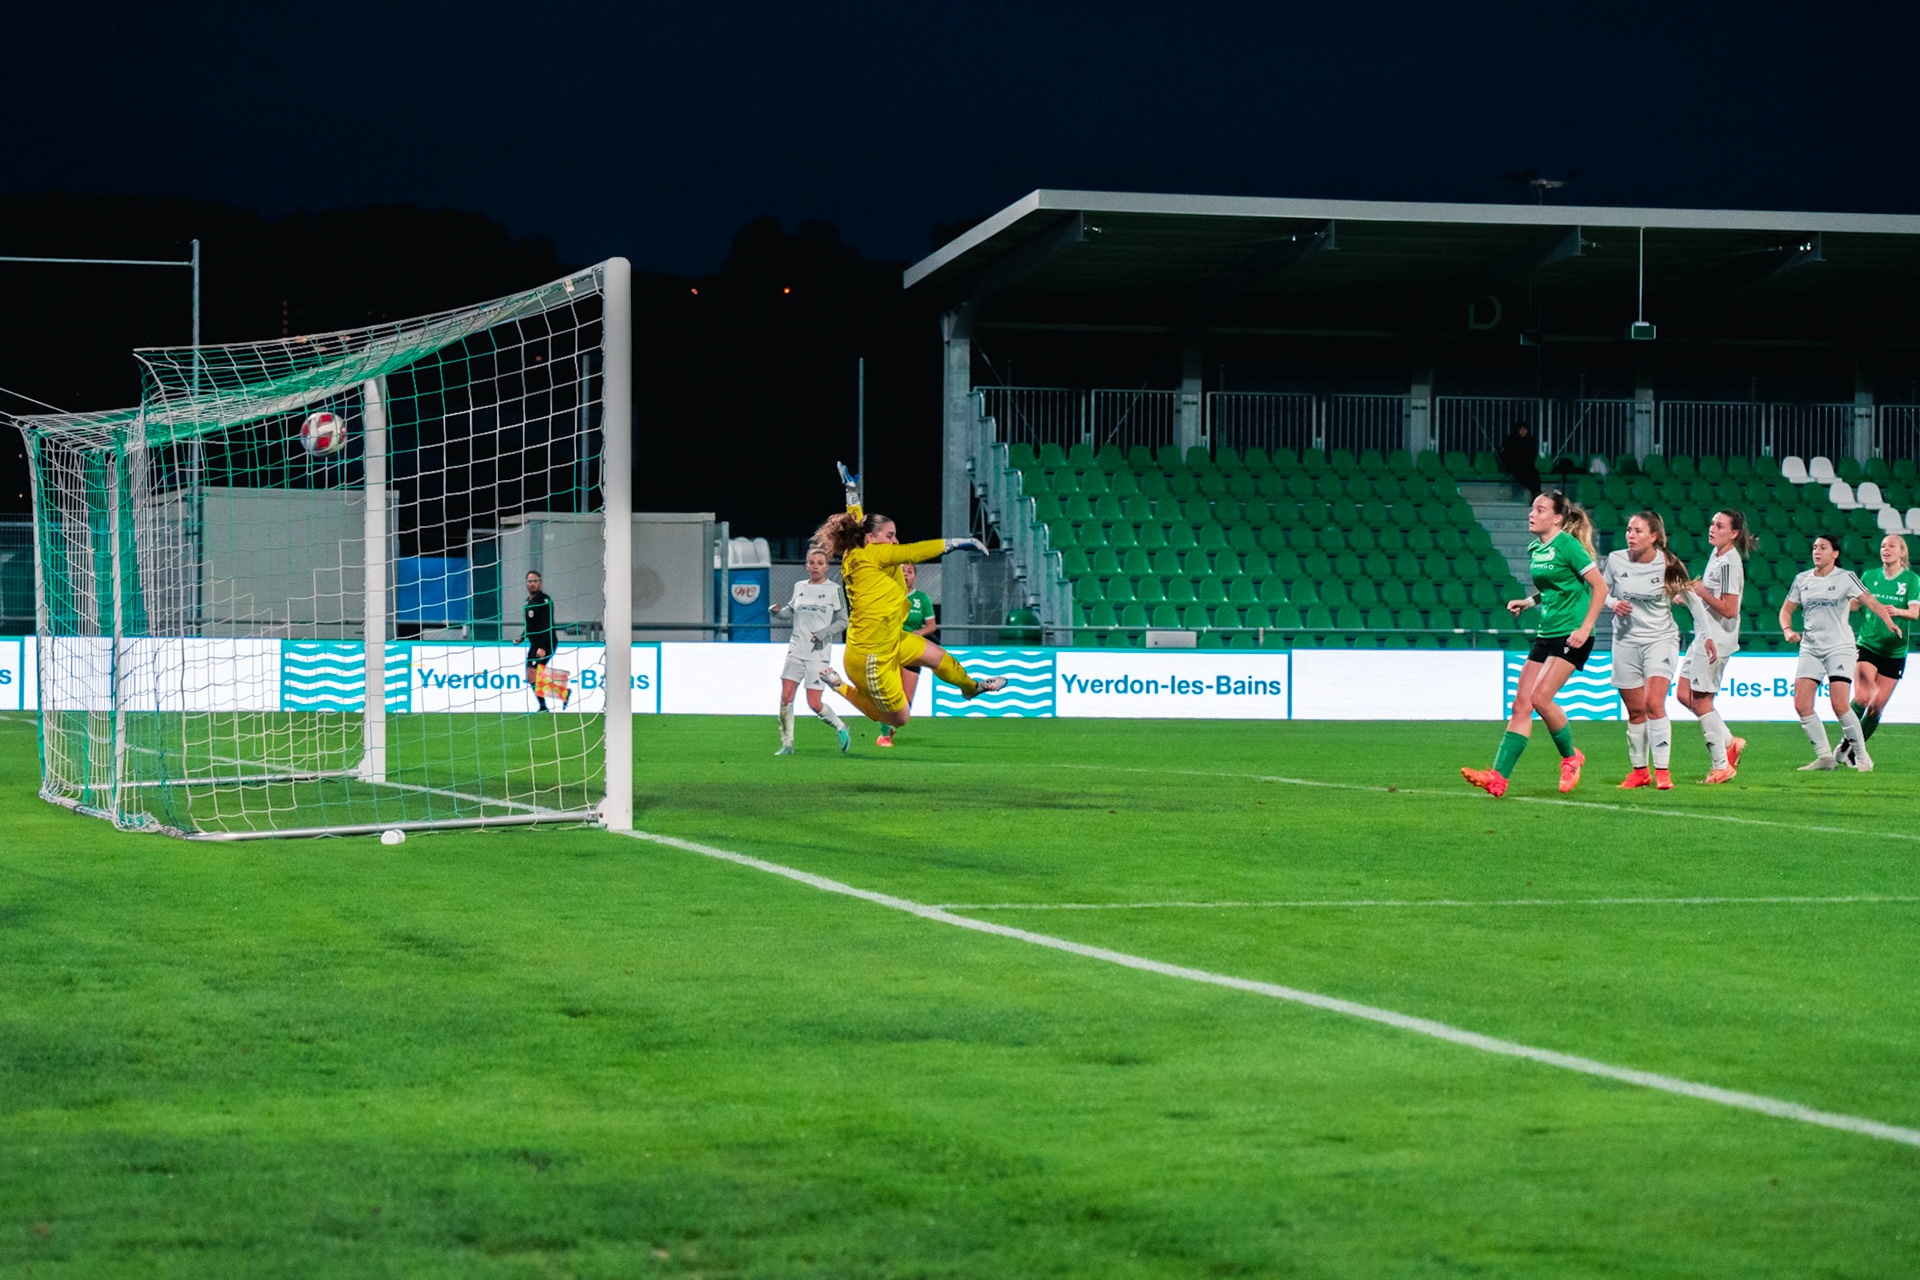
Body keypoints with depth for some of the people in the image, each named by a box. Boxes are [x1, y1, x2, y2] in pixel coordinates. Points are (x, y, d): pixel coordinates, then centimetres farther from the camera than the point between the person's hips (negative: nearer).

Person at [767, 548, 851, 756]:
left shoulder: (834, 590, -1)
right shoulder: (799, 587, 11)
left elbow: (843, 621, 2)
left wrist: (823, 633, -12)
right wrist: (778, 611, 5)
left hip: (819, 652, -4)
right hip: (796, 650, 4)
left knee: (814, 704, -8)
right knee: (785, 697, -9)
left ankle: (841, 729, 18)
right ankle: (787, 744, 1)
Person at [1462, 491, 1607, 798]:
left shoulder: (1567, 545, -11)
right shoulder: (1535, 549, 13)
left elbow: (1600, 587, -11)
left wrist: (1585, 628, -16)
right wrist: (1528, 602, 11)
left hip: (1571, 636, -8)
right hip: (1547, 634, 8)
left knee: (1540, 697, -18)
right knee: (1521, 703, -2)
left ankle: (1571, 757, 6)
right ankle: (1498, 777, -7)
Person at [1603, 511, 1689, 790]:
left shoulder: (1668, 565, -9)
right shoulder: (1616, 560, -3)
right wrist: (1613, 603, -10)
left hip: (1661, 639, -3)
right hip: (1626, 640, 3)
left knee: (1654, 704, -17)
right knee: (1635, 710, 5)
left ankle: (1661, 771, -13)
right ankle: (1639, 770, 18)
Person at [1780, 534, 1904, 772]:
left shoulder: (1845, 578, -2)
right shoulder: (1802, 579, 10)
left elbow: (1871, 602, -8)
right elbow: (1786, 609, 19)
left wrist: (1889, 622, -26)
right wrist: (1787, 630, -1)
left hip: (1839, 648, -5)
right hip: (1810, 649, 5)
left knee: (1839, 705, -16)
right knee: (1801, 705, -7)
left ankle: (1861, 755, 0)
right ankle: (1825, 757, 4)